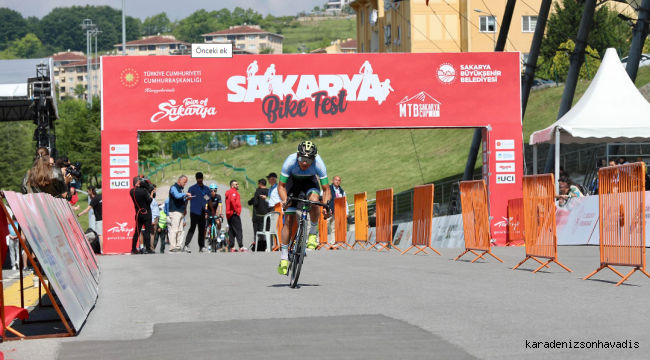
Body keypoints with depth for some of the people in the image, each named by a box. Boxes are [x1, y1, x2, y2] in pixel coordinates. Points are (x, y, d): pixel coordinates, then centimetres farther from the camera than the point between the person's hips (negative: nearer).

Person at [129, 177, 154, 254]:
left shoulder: (131, 191, 3)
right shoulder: (143, 190, -15)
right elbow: (149, 201, -14)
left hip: (138, 213, 6)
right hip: (146, 213, -6)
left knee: (137, 231, 10)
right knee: (147, 231, -2)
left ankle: (133, 249, 10)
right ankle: (147, 249, -5)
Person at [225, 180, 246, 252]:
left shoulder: (228, 193, 21)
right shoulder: (234, 192, -9)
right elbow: (232, 200, -25)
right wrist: (236, 210, -18)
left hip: (229, 214, 10)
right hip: (234, 214, -10)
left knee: (231, 231, 8)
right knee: (238, 230, -11)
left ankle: (232, 247, 6)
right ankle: (241, 247, -16)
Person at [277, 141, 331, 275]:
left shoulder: (318, 163, -35)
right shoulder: (290, 161, -35)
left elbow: (326, 189, -27)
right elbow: (281, 186, -24)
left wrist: (326, 205, -44)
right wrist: (285, 200, -42)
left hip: (310, 180, 0)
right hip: (293, 180, 0)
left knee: (314, 200, -35)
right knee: (289, 220, -7)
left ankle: (313, 233, -10)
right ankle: (284, 257, 4)